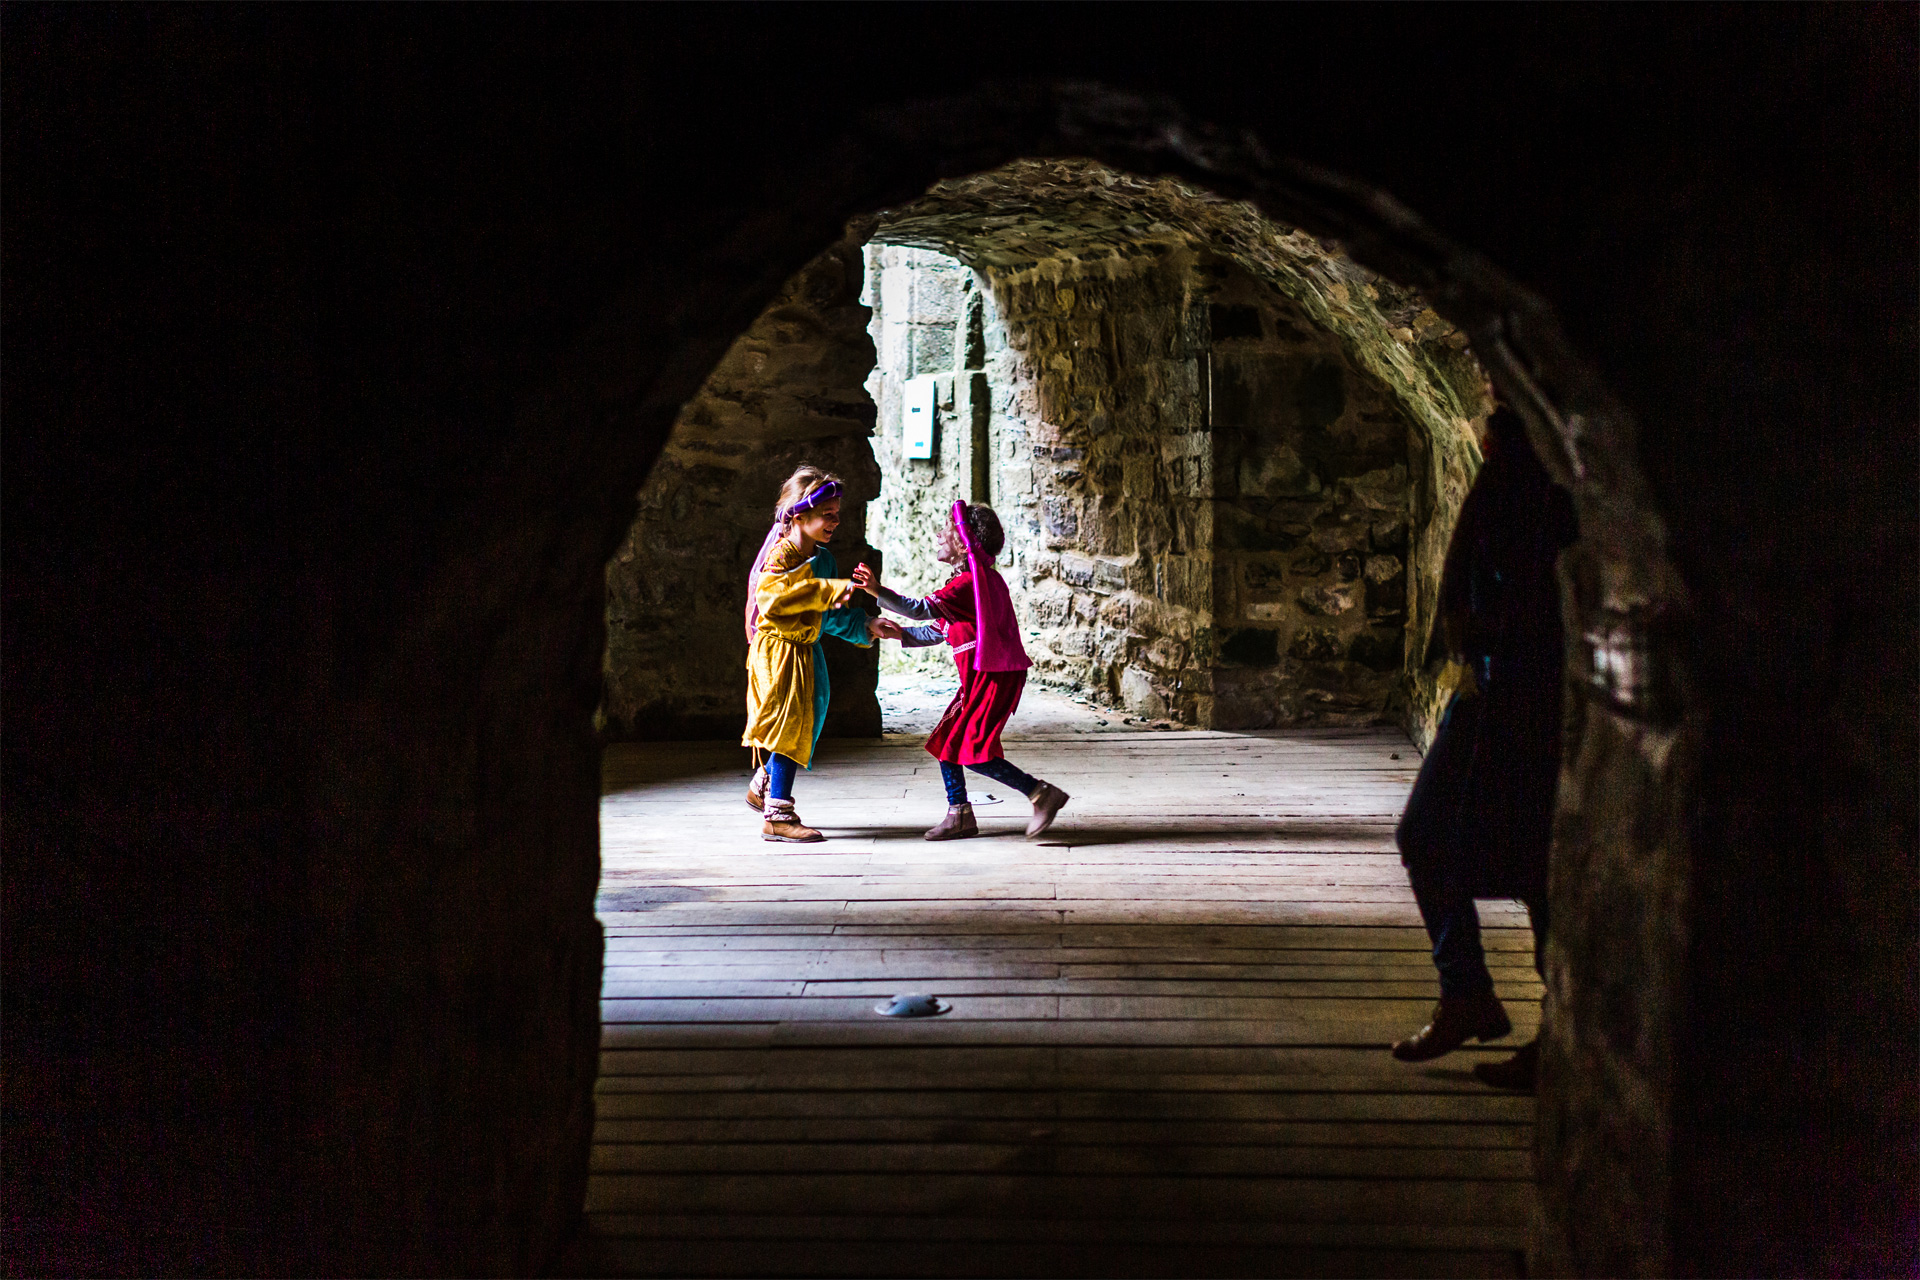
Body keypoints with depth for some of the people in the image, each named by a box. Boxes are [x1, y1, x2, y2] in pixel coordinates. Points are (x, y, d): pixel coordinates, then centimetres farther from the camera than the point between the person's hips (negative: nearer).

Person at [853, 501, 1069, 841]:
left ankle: (1042, 794, -7)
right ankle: (960, 815, 16)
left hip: (994, 678, -10)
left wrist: (879, 591, -30)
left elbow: (923, 609, -27)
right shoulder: (977, 579, 17)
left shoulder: (967, 583, -16)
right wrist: (898, 633, 18)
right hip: (979, 678, 10)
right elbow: (938, 631, 22)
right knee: (945, 741, 11)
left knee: (975, 751, -11)